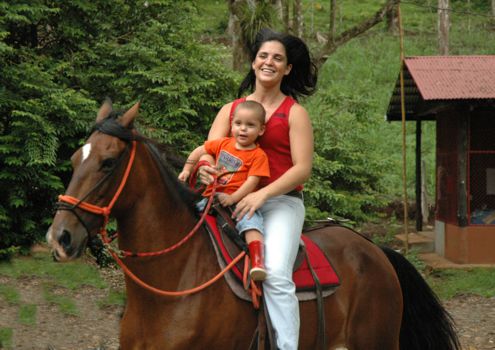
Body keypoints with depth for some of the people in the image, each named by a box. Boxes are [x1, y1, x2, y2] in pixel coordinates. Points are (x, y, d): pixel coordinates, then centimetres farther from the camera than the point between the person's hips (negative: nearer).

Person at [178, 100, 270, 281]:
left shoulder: (258, 155, -3)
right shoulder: (223, 144, 12)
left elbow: (251, 182, -13)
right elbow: (199, 151, 25)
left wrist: (232, 198, -23)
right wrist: (186, 170, 15)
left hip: (238, 200, -6)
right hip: (211, 197, 6)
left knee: (251, 220, -32)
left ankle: (257, 260, -43)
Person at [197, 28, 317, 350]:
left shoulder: (294, 113, 6)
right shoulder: (230, 110, 16)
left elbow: (302, 169, -4)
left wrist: (262, 194, -19)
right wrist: (203, 170, -18)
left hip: (280, 202, -4)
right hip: (233, 201, 4)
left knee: (276, 274, -26)